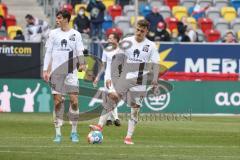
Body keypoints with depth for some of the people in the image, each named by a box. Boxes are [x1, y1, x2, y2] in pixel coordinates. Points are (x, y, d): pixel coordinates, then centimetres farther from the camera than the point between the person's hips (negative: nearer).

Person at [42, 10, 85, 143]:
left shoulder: (76, 34, 4)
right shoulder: (53, 33, 7)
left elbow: (79, 52, 3)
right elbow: (48, 52, 8)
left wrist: (82, 63, -17)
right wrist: (45, 70, 1)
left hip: (71, 71, -1)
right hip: (56, 71, 1)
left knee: (74, 100, -8)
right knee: (58, 101, -1)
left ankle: (74, 132, 4)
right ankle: (58, 133, 3)